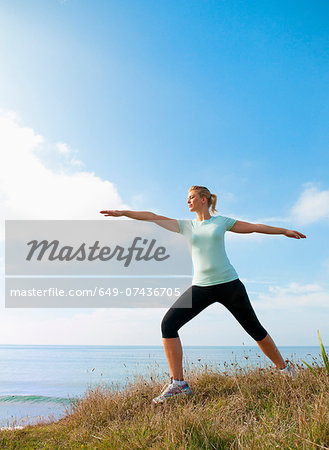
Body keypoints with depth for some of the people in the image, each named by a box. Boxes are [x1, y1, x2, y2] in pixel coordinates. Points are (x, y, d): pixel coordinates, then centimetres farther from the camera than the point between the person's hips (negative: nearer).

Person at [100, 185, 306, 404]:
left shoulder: (222, 221, 6)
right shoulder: (186, 226, 10)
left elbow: (255, 227, 14)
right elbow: (153, 217, 5)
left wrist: (285, 231, 18)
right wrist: (123, 213, 1)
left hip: (228, 283, -2)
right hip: (201, 287, 2)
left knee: (255, 329, 8)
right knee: (168, 324, -14)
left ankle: (284, 368, 34)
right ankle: (178, 384, -7)